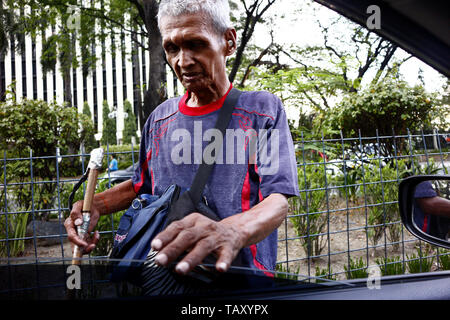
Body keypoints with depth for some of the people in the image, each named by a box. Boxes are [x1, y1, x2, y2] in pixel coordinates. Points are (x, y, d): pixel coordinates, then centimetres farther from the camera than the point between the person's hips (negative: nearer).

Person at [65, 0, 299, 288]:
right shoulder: (160, 118, 5)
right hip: (164, 274, 4)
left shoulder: (263, 109, -10)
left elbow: (278, 201, -21)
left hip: (240, 280, -4)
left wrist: (230, 232, -43)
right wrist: (96, 205, -2)